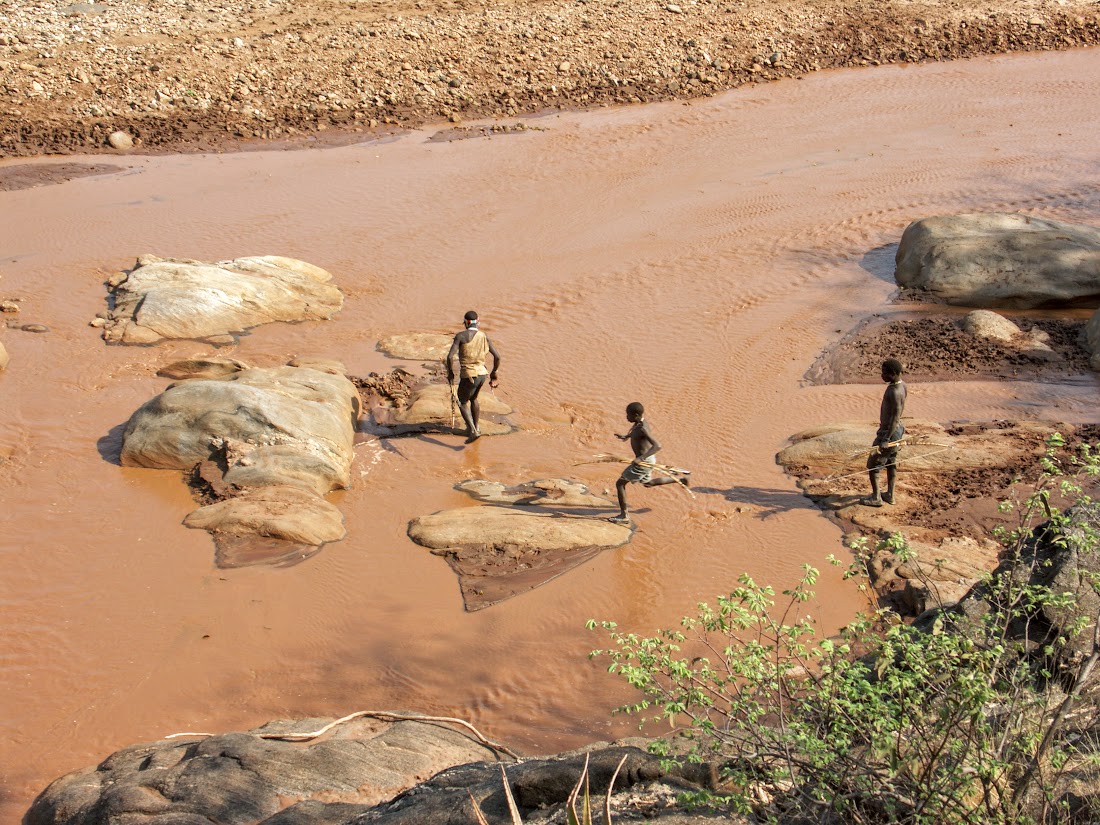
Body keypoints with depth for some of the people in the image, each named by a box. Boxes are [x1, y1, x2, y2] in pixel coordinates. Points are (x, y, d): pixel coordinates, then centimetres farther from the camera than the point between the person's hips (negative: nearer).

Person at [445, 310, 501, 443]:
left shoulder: (461, 336, -10)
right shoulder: (484, 337, 4)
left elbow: (450, 356, -18)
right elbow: (497, 356, 3)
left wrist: (450, 372, -3)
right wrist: (494, 373, 18)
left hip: (468, 376, -5)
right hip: (482, 374, 5)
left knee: (462, 403, 15)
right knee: (473, 399, 31)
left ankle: (473, 431, 0)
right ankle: (475, 427, 41)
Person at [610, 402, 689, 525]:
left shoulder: (642, 429, -28)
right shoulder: (639, 422, -1)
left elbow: (657, 445, -38)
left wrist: (641, 458, -45)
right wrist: (626, 436, 23)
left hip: (644, 462, -10)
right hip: (646, 459, 10)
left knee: (620, 483, -2)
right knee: (648, 483, 32)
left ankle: (624, 516, 5)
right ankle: (679, 478, 38)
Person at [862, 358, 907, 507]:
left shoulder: (895, 392, -28)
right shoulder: (901, 384, 1)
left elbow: (896, 418, -31)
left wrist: (886, 439, -31)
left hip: (889, 431, -10)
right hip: (896, 429, 10)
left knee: (873, 464, 3)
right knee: (891, 463, 19)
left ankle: (876, 498, 11)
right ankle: (890, 495, 29)